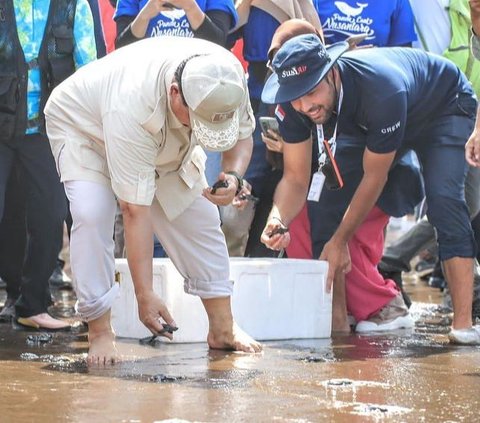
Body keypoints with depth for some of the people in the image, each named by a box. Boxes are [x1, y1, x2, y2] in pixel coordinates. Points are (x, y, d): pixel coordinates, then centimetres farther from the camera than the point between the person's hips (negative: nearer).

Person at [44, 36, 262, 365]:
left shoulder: (229, 78, -32)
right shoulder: (132, 106, -46)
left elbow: (242, 135, -9)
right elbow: (136, 211, -42)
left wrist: (234, 176, -33)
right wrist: (145, 295, -39)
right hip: (83, 127, -5)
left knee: (198, 215, -1)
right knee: (93, 215, -27)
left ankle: (223, 329, 11)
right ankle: (100, 332, -18)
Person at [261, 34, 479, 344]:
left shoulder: (383, 91, -44)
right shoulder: (297, 101, -27)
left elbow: (374, 177, -32)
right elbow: (296, 178, -22)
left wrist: (339, 241, -28)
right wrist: (278, 219, -43)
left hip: (445, 108, -6)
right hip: (369, 125, 6)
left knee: (444, 199, -26)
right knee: (329, 195, -8)